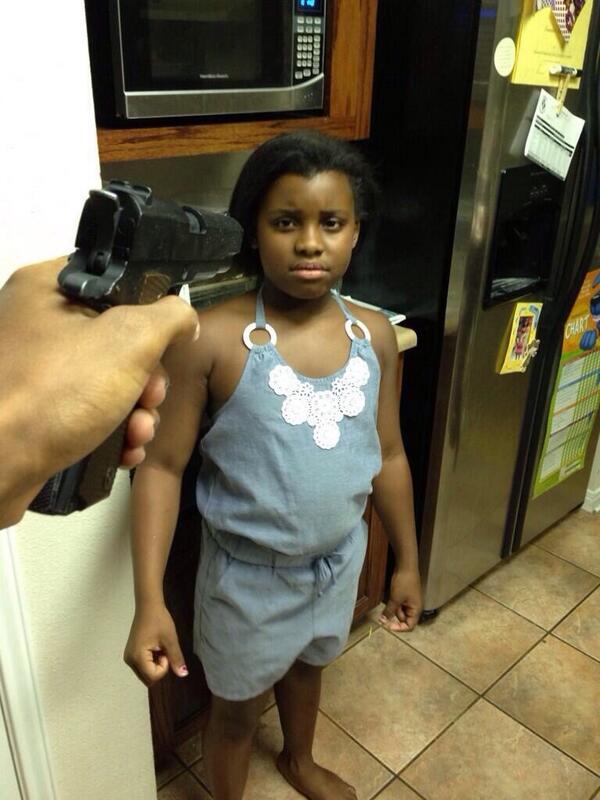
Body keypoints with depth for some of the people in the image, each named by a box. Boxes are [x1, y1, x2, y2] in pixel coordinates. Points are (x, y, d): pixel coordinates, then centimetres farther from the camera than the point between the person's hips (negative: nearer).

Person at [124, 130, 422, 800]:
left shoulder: (375, 335, -10)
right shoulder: (213, 339, -24)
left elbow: (388, 456, 1)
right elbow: (162, 467, -18)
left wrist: (407, 561, 8)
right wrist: (149, 602, -23)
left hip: (339, 561, 5)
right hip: (248, 576, -4)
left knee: (309, 665, 32)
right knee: (238, 706, 20)